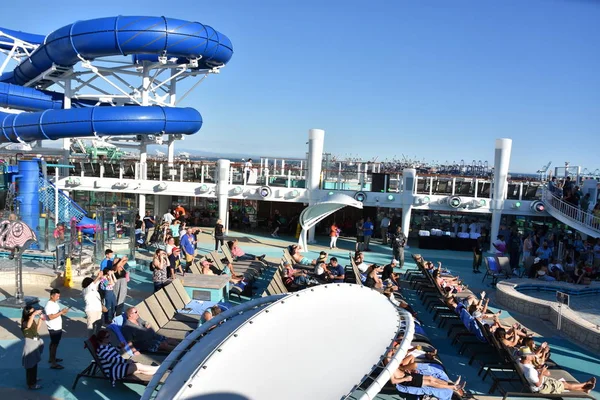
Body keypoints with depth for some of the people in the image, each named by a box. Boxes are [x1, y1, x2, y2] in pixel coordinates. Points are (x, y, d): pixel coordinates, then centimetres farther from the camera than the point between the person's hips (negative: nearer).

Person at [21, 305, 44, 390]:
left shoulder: (32, 320, 0)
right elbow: (28, 325, -52)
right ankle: (31, 384, 15)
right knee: (31, 365, 3)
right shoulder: (25, 323, -25)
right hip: (30, 344, -9)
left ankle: (33, 379, 41)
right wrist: (34, 314, -53)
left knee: (34, 364, 23)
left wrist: (40, 318, 8)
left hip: (35, 342, 9)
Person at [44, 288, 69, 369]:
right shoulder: (49, 305, -23)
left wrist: (63, 312, 0)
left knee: (53, 343, 22)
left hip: (58, 327, 10)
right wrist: (61, 312, -31)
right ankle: (53, 364, 3)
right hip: (54, 329, -10)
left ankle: (52, 358, 37)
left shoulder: (55, 303, 6)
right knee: (54, 344, -3)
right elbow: (51, 317, -30)